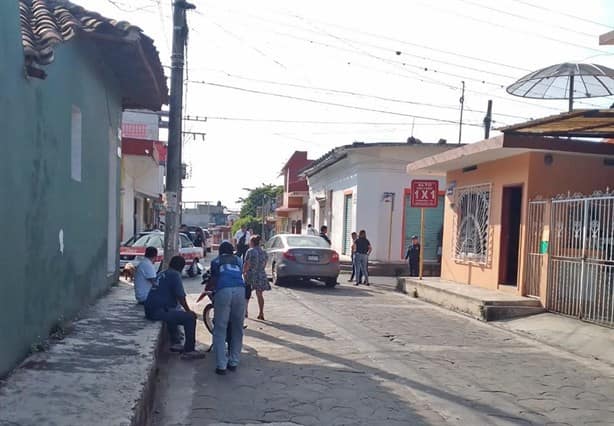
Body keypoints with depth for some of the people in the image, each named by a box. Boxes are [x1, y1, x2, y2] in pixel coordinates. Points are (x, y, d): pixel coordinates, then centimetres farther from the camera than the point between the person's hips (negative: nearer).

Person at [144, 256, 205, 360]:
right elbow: (180, 296, -13)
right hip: (159, 311, -10)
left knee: (174, 313, 35)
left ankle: (175, 343, 38)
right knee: (190, 317, -8)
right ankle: (188, 351, -6)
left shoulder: (163, 274, 20)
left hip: (149, 310, 10)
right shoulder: (175, 274, -7)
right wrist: (188, 310, 2)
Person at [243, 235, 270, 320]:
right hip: (261, 275, 4)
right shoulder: (264, 252, 5)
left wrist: (244, 272, 0)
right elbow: (264, 264, 9)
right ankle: (261, 313, 8)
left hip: (251, 275, -4)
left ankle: (245, 311, 15)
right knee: (259, 294, 9)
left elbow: (247, 264, -13)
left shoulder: (250, 251, -11)